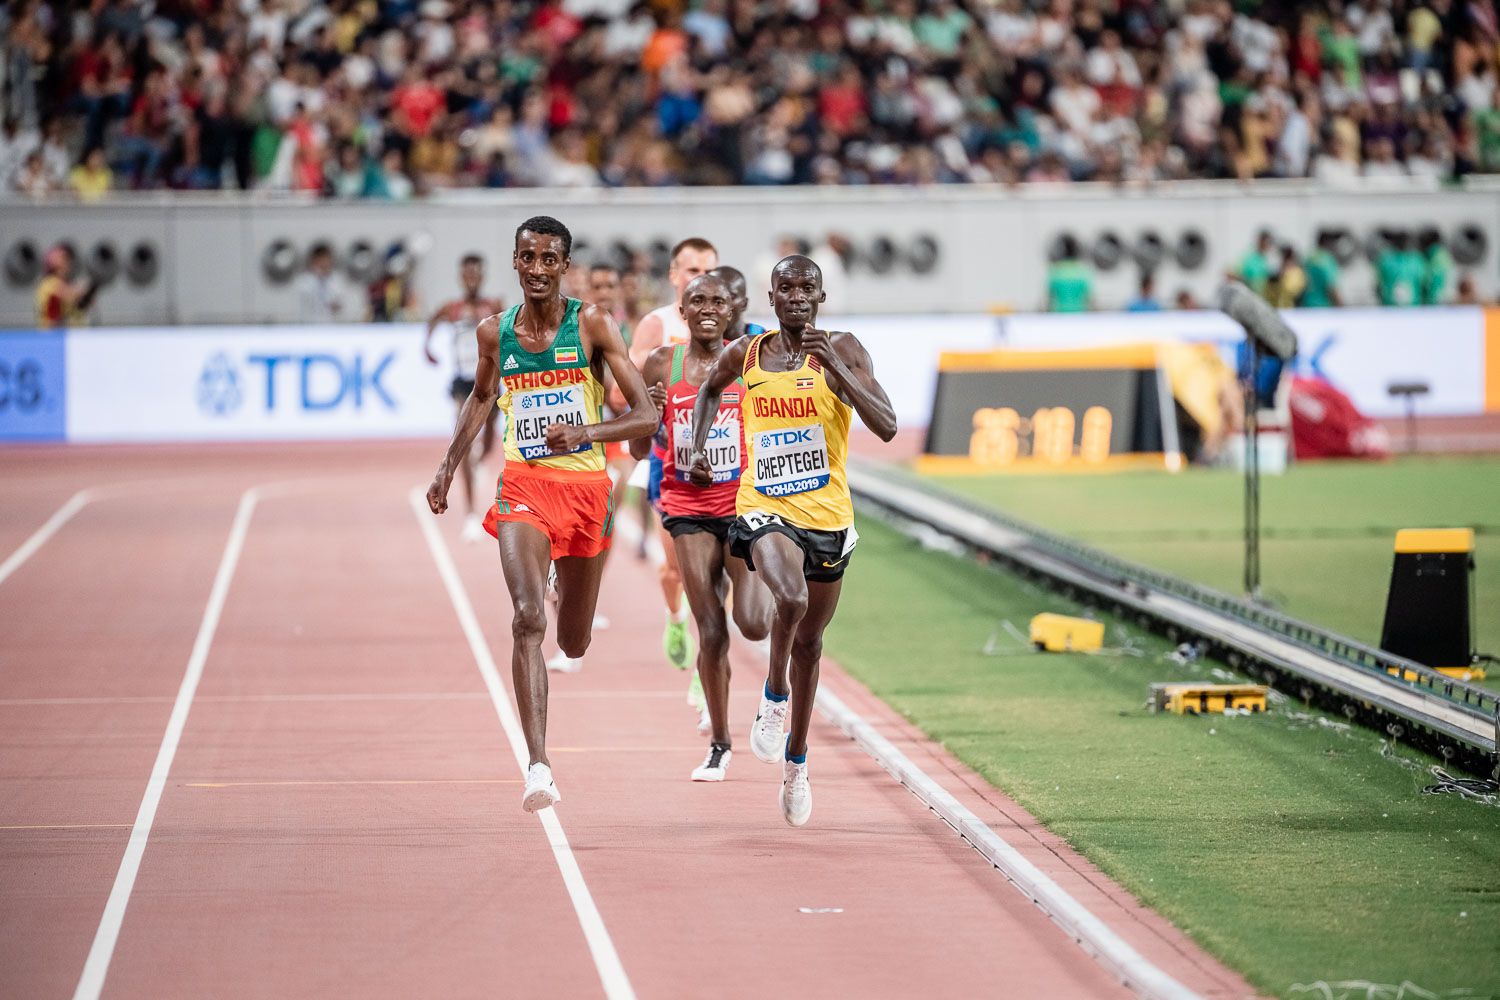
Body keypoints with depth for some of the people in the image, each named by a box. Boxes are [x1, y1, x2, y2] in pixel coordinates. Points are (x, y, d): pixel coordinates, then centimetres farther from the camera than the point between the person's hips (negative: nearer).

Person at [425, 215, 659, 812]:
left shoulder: (592, 325, -6)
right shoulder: (494, 333, 2)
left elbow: (645, 415, -10)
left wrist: (585, 431, -26)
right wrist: (449, 466, 19)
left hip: (585, 486, 0)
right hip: (523, 487, 0)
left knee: (574, 643, 15)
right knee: (527, 618, -23)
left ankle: (570, 592, 57)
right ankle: (538, 766, -28)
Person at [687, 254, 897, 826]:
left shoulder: (843, 351, -5)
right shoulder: (745, 355, 2)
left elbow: (886, 427, -17)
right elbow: (710, 390, 26)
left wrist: (835, 367, -25)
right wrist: (698, 448, 13)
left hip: (827, 515, 1)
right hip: (764, 508, -1)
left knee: (809, 642, 13)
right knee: (791, 598, -31)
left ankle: (796, 760, 32)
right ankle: (774, 694, -3)